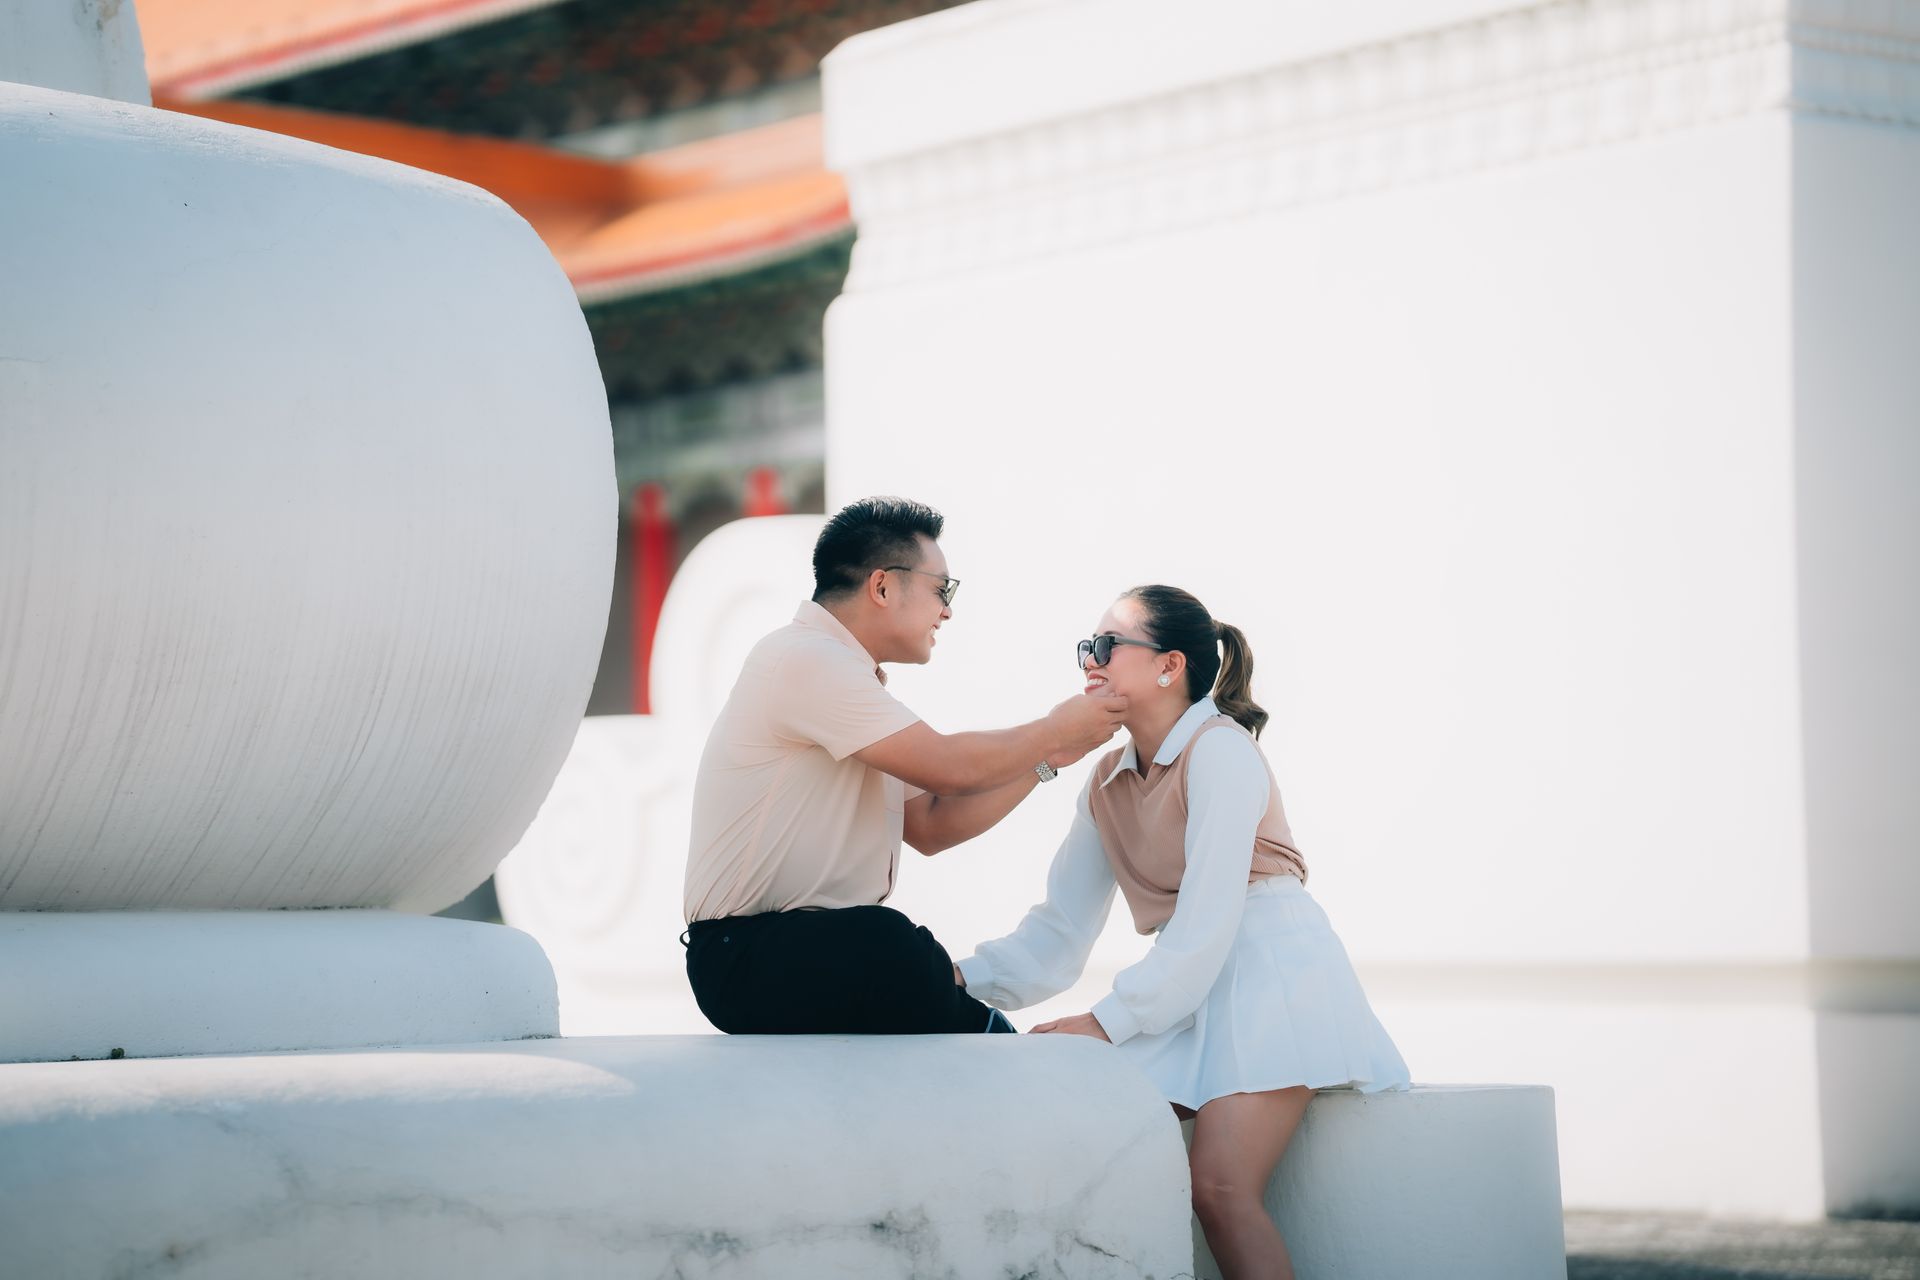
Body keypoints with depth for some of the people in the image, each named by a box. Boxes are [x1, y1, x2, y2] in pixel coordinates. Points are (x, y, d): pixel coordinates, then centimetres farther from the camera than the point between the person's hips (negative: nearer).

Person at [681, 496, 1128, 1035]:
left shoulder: (846, 676, 18)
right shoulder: (804, 659, -13)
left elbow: (930, 825, 15)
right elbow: (948, 767, -17)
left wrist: (1045, 758, 10)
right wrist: (1054, 731, -2)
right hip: (747, 956, -10)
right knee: (886, 942, -33)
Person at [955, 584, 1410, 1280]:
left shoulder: (1218, 751, -11)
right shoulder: (1107, 781, 14)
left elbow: (1209, 919, -18)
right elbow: (1060, 931, 12)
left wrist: (1108, 1021, -20)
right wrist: (968, 978, -5)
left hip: (1270, 966, -8)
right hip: (1186, 982, 8)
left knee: (1220, 1187, -22)